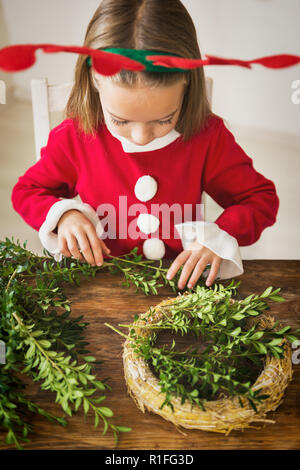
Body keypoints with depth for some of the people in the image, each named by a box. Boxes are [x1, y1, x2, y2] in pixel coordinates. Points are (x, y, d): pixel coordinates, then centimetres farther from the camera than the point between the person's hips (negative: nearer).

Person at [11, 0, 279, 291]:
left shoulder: (207, 136, -10)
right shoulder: (74, 137, -9)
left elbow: (261, 197, 1)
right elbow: (27, 190, 7)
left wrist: (218, 238, -16)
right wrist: (62, 214, -13)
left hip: (182, 278, 0)